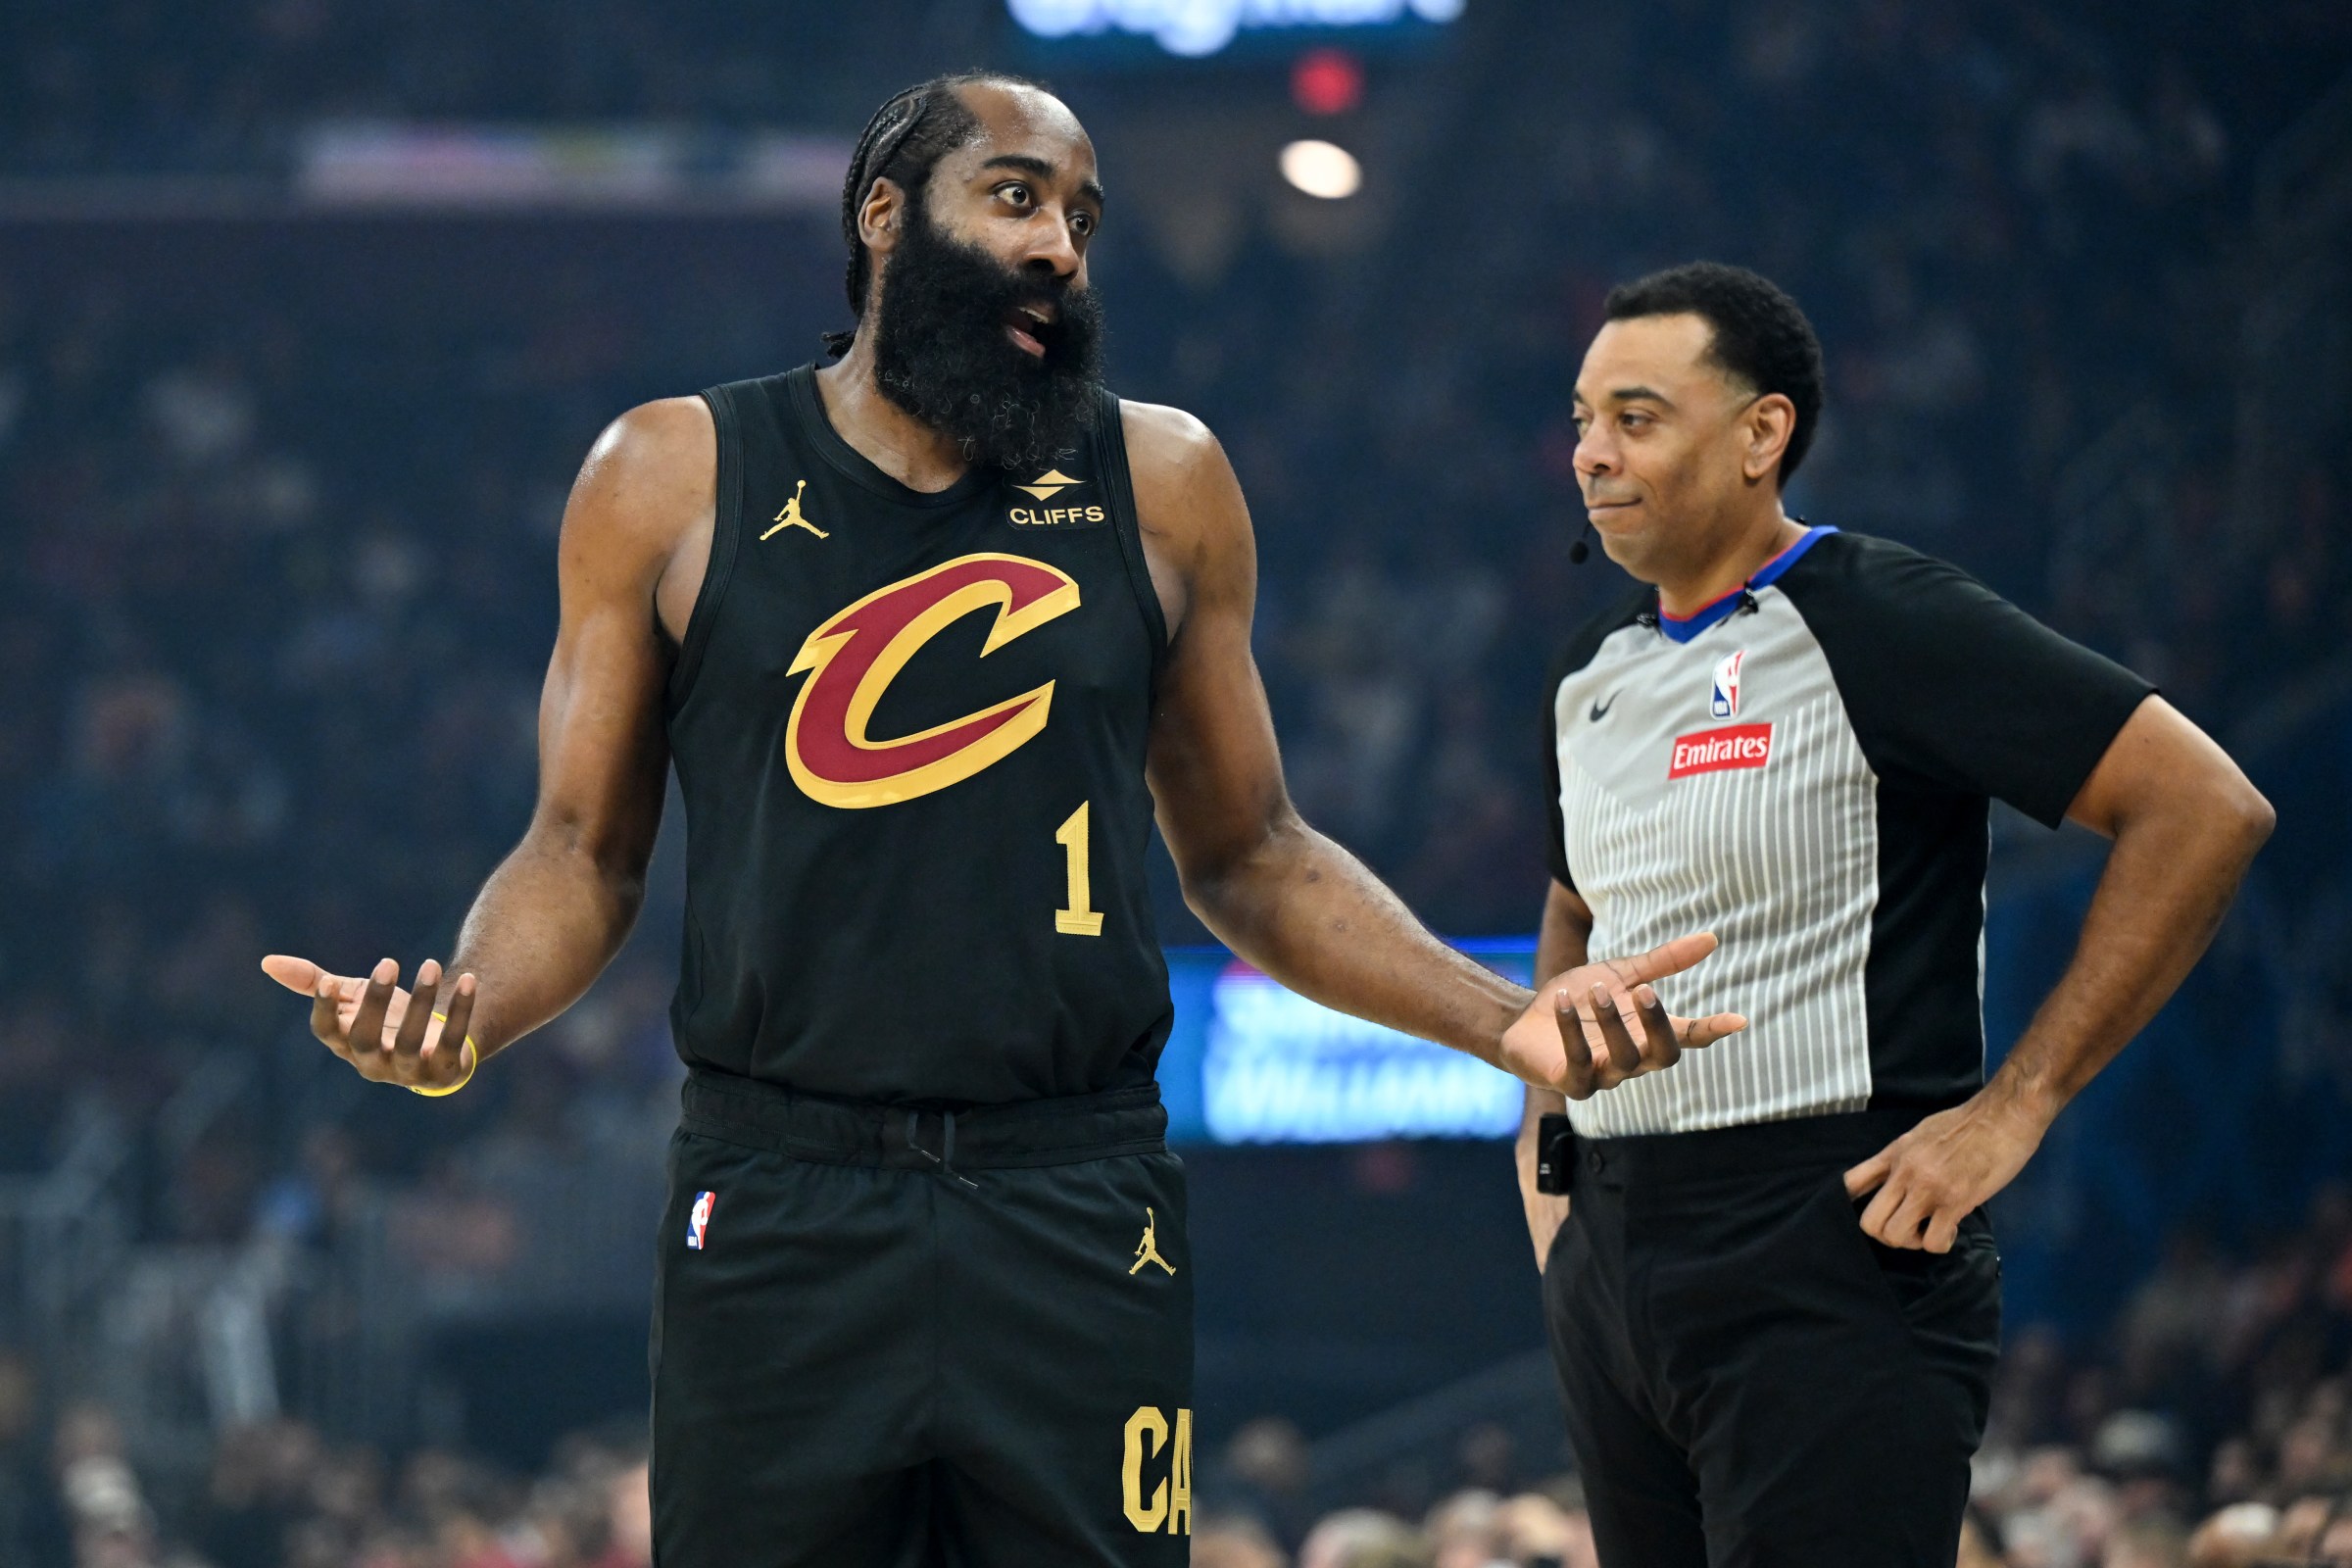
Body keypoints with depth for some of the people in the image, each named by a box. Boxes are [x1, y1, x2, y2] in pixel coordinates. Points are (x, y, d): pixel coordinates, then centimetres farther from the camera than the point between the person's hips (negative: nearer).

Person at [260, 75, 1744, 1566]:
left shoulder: (1161, 482, 10)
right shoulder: (674, 479, 5)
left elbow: (1250, 856, 16)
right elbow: (585, 853, 8)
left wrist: (1501, 1019, 4)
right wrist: (460, 1017, -12)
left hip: (1078, 1217, 1)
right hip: (780, 1208, -1)